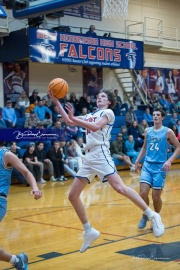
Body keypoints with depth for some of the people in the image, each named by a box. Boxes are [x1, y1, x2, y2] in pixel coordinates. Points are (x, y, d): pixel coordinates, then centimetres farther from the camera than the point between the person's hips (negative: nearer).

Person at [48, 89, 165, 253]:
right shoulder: (91, 116, 26)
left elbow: (96, 127, -15)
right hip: (89, 157, 8)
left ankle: (152, 216, -14)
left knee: (119, 187, -23)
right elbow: (68, 121, 26)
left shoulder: (108, 112, 3)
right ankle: (89, 231, 12)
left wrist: (74, 118, -20)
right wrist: (56, 101, 21)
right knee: (73, 195, 3)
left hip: (100, 154, -8)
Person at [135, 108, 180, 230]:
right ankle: (145, 215, 15)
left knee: (156, 196, -2)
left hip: (160, 167, -3)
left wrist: (169, 160, -15)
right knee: (143, 193, -10)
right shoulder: (148, 131, 10)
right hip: (147, 166, 3)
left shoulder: (167, 132, -3)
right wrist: (138, 161, 14)